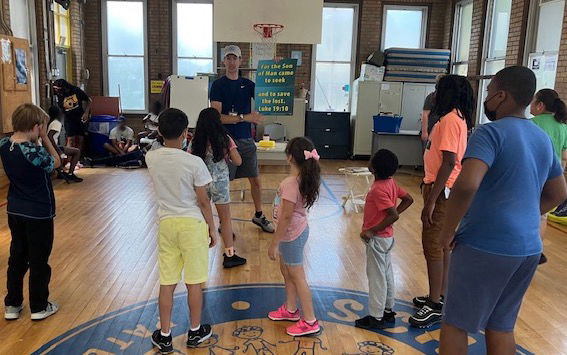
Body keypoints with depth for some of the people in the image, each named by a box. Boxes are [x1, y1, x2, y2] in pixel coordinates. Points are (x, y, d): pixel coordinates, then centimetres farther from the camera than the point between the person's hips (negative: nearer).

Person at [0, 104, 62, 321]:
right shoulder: (34, 152, -26)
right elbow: (56, 163, -8)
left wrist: (35, 141, -4)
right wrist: (44, 138, -9)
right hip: (39, 214, -6)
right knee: (39, 261, 8)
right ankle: (39, 307, 22)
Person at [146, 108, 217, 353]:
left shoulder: (151, 158, -4)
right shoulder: (194, 163, -17)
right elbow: (203, 201, -10)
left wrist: (173, 140, 26)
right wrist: (212, 228, 1)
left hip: (166, 223, 4)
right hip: (192, 224, -3)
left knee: (167, 283, 12)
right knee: (194, 282, 11)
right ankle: (195, 331, 27)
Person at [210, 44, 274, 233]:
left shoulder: (247, 84, 10)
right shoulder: (218, 85, -5)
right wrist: (244, 117, -23)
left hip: (246, 139, 5)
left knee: (255, 179, 11)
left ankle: (259, 215, 29)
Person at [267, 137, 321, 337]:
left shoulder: (291, 182, -27)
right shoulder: (304, 178, 0)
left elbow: (286, 216, -25)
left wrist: (274, 243, -17)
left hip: (291, 234, -9)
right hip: (298, 230, 9)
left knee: (297, 277, 4)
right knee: (286, 271, 24)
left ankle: (310, 322, 17)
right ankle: (290, 309, 41)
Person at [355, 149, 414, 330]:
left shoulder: (378, 189, -24)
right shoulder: (390, 182, 1)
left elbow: (394, 216, -28)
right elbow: (408, 199, 10)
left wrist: (371, 231, -22)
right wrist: (391, 214, 7)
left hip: (377, 239, -9)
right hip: (387, 237, 9)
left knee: (376, 276, 2)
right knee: (387, 274, 18)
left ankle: (376, 318, 13)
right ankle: (388, 311, 31)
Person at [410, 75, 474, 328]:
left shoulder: (450, 120, -17)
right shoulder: (458, 118, 13)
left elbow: (448, 163, -23)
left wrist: (431, 201, -23)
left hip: (442, 190, -10)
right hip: (444, 188, 10)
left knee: (433, 246, -4)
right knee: (441, 245, 16)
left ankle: (435, 306, 4)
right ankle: (439, 297, 28)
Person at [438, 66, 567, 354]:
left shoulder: (491, 132, -14)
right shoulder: (543, 139, 11)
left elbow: (466, 185, -29)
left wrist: (448, 230, -17)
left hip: (485, 246, -8)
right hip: (529, 247, 8)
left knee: (455, 324, 7)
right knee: (501, 326, 19)